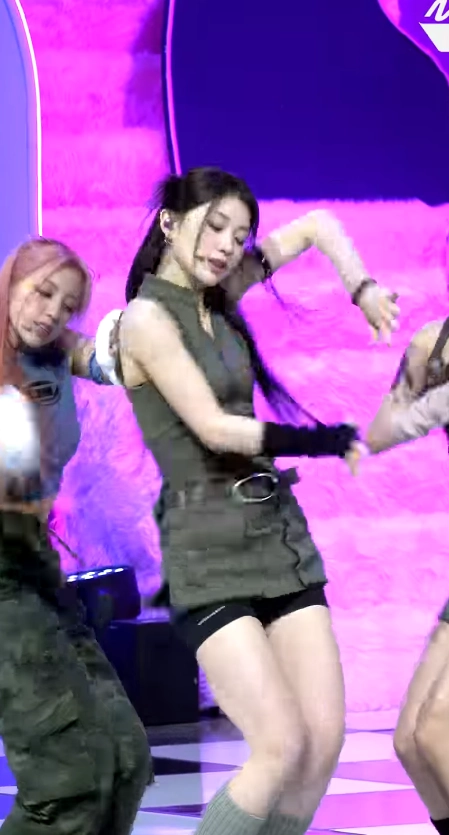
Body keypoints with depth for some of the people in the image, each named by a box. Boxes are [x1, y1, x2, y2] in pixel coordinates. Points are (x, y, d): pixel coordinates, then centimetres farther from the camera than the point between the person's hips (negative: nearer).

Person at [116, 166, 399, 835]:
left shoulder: (217, 294, 11)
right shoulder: (146, 317, -9)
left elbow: (319, 225, 21)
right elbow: (214, 429, -14)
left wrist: (362, 289, 4)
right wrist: (326, 442, -5)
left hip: (279, 534, 7)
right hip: (209, 553, -7)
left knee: (325, 740, -1)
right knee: (284, 746, -17)